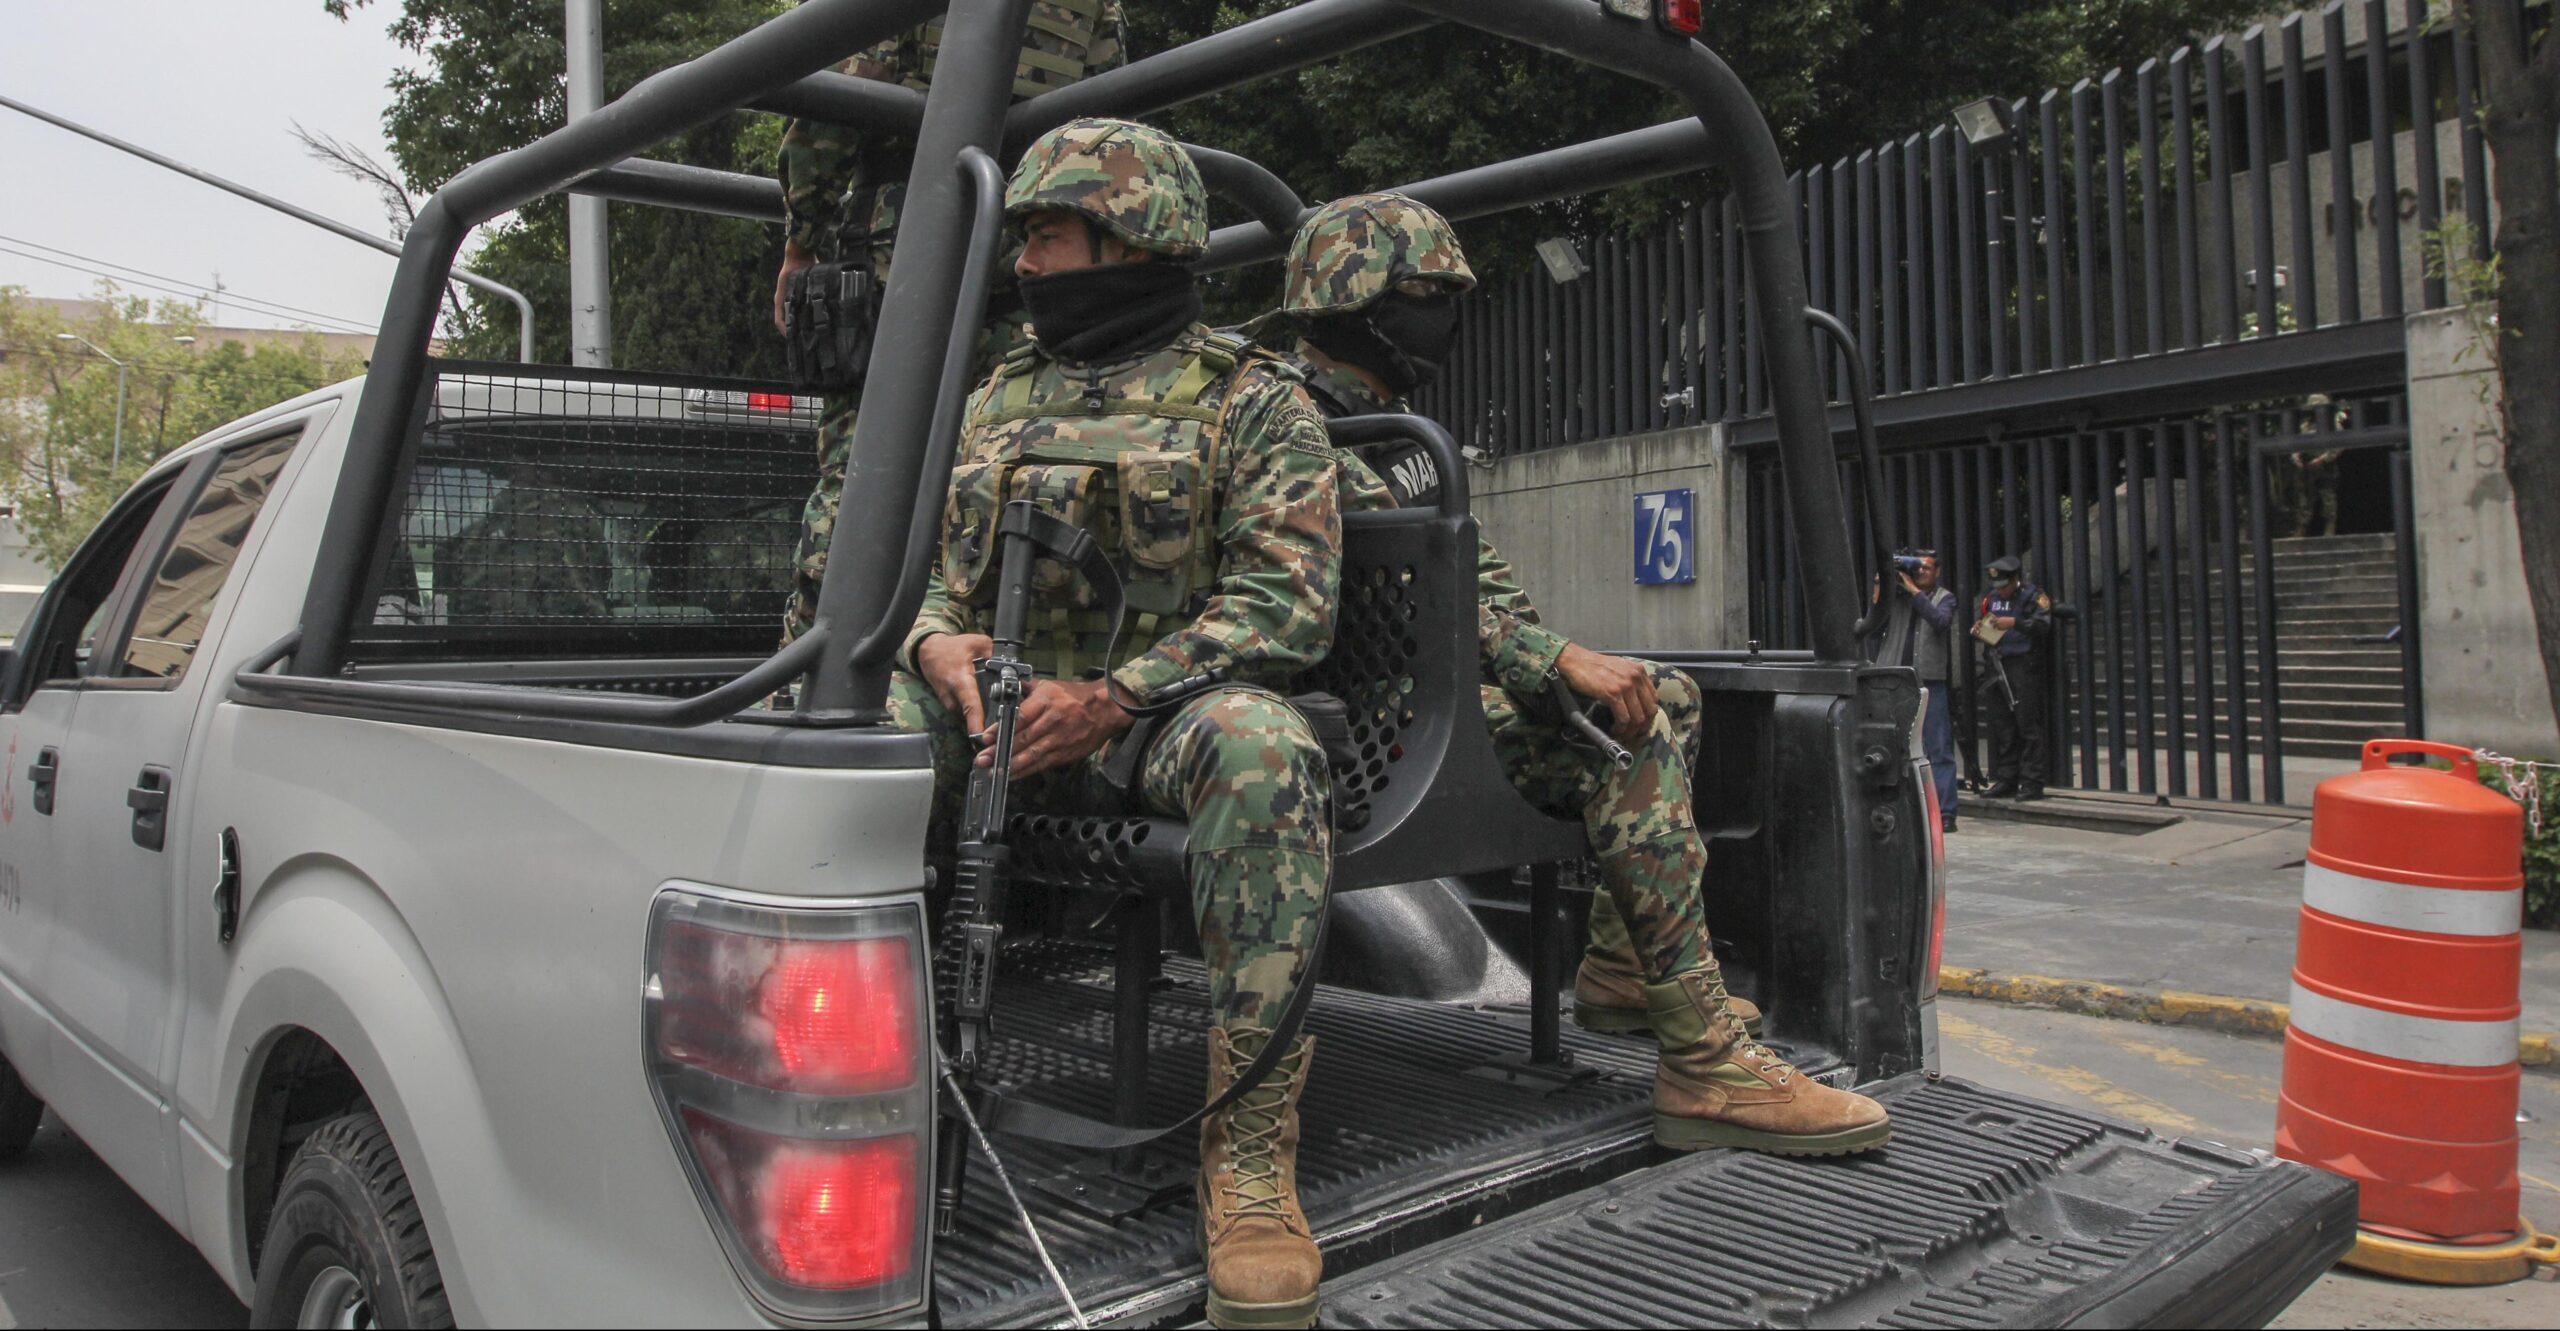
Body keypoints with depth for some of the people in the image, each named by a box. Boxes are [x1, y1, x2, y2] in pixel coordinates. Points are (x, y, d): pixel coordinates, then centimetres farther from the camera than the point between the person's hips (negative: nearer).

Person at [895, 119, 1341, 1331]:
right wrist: (937, 643, -7)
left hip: (1166, 710, -4)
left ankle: (1248, 1148, -31)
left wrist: (1114, 698, -18)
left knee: (1258, 744, -39)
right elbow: (927, 563, 19)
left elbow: (1287, 602, -7)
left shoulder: (1248, 399, 3)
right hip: (1004, 707, 5)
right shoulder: (1001, 399, 20)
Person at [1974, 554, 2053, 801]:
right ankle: (2006, 780, 16)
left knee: (2028, 726, -6)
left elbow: (2043, 625, -11)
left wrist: (2014, 622, -20)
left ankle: (2032, 783, -3)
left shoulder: (2033, 595, -2)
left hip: (2022, 667, -6)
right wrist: (1977, 628, 3)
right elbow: (1977, 616, 25)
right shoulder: (1989, 596, 15)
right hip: (1994, 668, 6)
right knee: (2001, 728, 9)